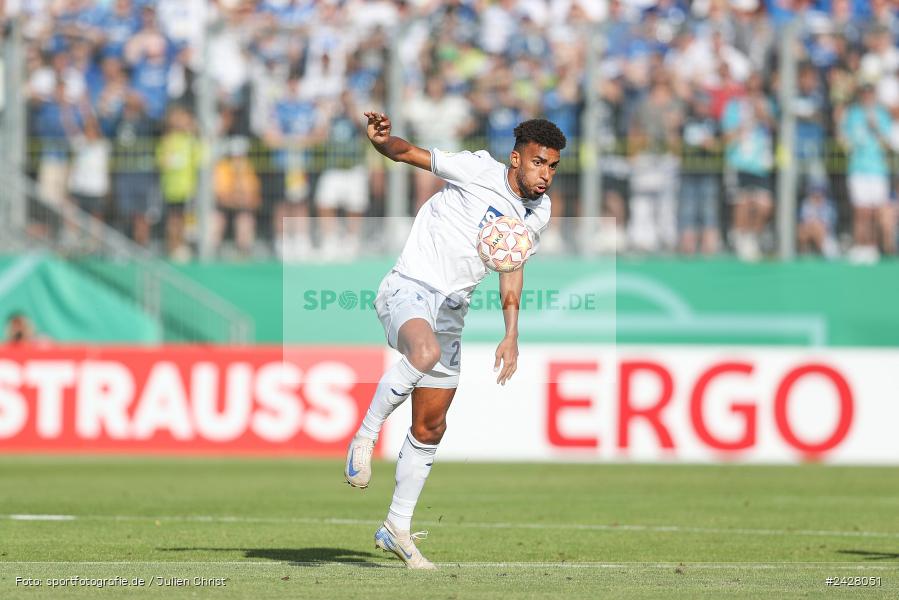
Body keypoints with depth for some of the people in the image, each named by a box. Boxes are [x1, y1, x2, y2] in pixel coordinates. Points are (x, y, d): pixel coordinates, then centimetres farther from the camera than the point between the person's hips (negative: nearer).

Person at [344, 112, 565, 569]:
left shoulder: (538, 214, 8)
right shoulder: (479, 170, -11)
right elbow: (409, 154, -9)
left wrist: (511, 336, 13)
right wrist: (384, 140, -32)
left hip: (450, 312, 7)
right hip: (408, 289, -7)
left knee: (430, 428, 7)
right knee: (425, 352, -40)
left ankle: (397, 527, 19)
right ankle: (365, 437, -22)